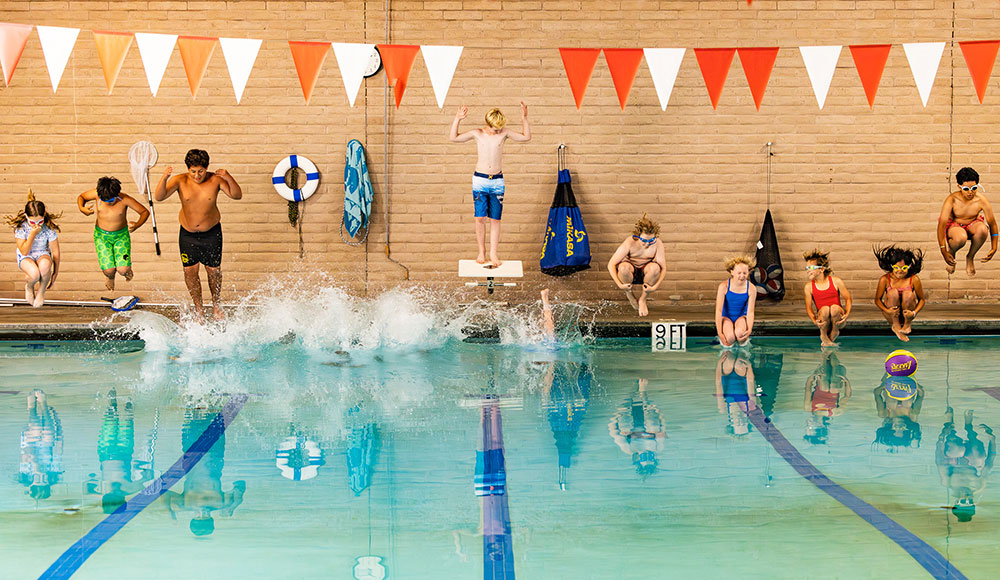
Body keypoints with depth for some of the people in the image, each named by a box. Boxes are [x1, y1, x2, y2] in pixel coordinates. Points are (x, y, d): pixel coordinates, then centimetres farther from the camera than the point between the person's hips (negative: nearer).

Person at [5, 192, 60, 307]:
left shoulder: (49, 228, -16)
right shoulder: (20, 227, -18)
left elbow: (55, 251, -5)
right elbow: (24, 252, -20)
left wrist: (55, 272, 1)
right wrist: (33, 234, -30)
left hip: (43, 254, 1)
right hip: (26, 257, -1)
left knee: (44, 266, -40)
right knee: (34, 274, -37)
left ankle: (41, 291, -7)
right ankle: (29, 287, 5)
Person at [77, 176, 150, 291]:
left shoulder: (125, 199, -21)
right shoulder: (97, 194, -17)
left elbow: (145, 212, -9)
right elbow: (81, 197, 2)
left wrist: (137, 225, -29)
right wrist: (81, 208, -21)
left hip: (121, 235, -1)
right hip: (101, 235, 1)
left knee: (123, 270, -16)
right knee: (108, 271, -11)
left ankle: (126, 270, 26)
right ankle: (110, 277, 31)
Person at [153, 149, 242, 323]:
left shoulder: (215, 179, -13)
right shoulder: (180, 181, -14)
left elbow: (237, 196, -16)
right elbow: (159, 197, -25)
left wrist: (229, 179, -34)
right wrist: (164, 178, -42)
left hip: (211, 233, 0)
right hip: (187, 234, 0)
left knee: (214, 270, 7)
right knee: (190, 271, 0)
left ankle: (216, 305, 30)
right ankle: (198, 309, 18)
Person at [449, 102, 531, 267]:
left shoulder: (504, 133, 2)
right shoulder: (478, 134, 0)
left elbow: (526, 137, 8)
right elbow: (453, 138, 2)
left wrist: (524, 118, -2)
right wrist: (457, 119, -10)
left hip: (497, 181, 1)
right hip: (480, 180, -1)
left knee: (495, 219, 2)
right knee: (480, 218, -3)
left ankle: (494, 254, 6)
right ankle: (481, 252, 10)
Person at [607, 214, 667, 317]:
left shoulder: (657, 244, -18)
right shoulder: (629, 243, -22)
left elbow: (663, 268, -16)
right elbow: (611, 265, -20)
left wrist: (655, 287, -30)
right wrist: (620, 284, -28)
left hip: (645, 272, 1)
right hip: (630, 273, -1)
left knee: (655, 267, -34)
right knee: (624, 267, -37)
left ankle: (642, 299, -11)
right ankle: (629, 295, -4)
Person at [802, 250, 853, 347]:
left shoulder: (836, 281, -3)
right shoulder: (809, 286, 0)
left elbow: (848, 299, 4)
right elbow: (808, 308, 3)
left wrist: (847, 314, -14)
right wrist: (814, 321, -16)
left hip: (838, 320, 0)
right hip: (823, 321, 0)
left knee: (835, 307, -32)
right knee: (825, 309, -32)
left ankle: (834, 332, -2)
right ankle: (823, 337, -6)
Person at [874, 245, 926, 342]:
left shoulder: (914, 280, -10)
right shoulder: (885, 279, -11)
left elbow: (922, 299, -2)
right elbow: (877, 300, -4)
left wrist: (914, 312, -21)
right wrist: (887, 311, -24)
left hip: (906, 315, 0)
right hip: (891, 316, 0)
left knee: (908, 294, -27)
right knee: (893, 292, -26)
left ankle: (907, 324, -5)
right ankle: (896, 326, -14)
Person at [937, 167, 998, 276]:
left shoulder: (981, 200, -18)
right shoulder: (952, 200, -23)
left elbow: (992, 223, -8)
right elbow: (941, 225, -24)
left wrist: (993, 249, -11)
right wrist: (943, 251, -29)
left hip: (972, 224, 2)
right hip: (954, 225, -2)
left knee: (983, 229, -35)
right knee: (960, 238, -40)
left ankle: (970, 257, -6)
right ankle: (951, 252, 0)